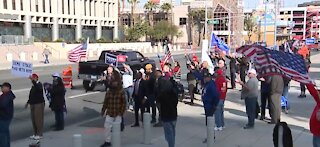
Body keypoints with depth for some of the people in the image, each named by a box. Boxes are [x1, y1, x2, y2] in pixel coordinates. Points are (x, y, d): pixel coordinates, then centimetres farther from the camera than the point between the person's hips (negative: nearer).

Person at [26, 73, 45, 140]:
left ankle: (39, 134, 0)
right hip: (32, 104, 9)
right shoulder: (33, 86, 16)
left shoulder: (39, 84, -10)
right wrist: (28, 102, 23)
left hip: (39, 104, -9)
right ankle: (35, 134, 22)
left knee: (38, 119, -6)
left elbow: (38, 88, -36)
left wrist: (33, 80, -41)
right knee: (33, 119, 12)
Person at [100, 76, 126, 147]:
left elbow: (124, 103, -5)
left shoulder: (121, 92, -6)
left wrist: (121, 112, -11)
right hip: (109, 113, 3)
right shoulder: (108, 92, 4)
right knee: (107, 127, 3)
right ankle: (107, 141, 16)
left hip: (118, 114, -3)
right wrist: (103, 110, 8)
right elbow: (105, 102, 9)